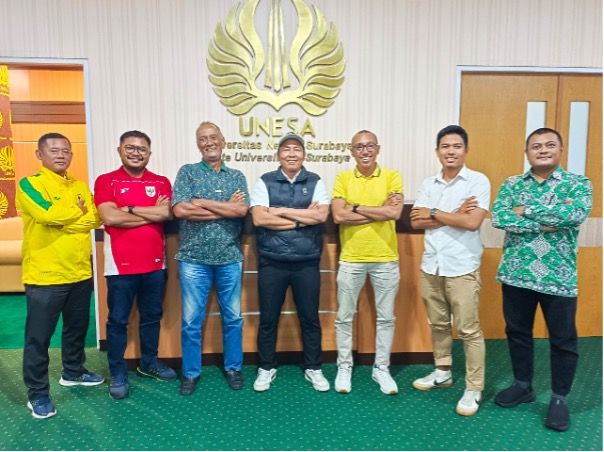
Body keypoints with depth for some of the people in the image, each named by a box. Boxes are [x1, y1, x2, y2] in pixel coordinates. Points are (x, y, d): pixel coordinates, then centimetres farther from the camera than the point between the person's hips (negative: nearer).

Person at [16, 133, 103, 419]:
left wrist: (61, 219, -14)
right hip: (45, 275, -6)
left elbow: (95, 219, -3)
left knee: (77, 328, 20)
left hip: (80, 272, 6)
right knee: (39, 337, 5)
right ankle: (37, 393, 20)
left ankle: (73, 372, 40)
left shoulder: (80, 186, 10)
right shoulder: (30, 184, -7)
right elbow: (48, 214, -24)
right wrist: (77, 210, -8)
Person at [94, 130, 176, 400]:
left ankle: (149, 363, 34)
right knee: (118, 320, 7)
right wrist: (152, 213, -10)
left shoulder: (161, 182, 6)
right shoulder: (105, 181, -1)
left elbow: (166, 213, -11)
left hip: (155, 263, 3)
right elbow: (110, 218, -16)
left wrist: (129, 208, -11)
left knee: (152, 317, 16)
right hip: (120, 265, -3)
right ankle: (118, 374, 23)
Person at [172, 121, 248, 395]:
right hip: (194, 259, -1)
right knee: (191, 320, 7)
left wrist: (201, 202, -12)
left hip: (230, 259, 2)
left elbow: (242, 211, -10)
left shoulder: (237, 176, 8)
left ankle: (233, 368, 29)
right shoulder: (187, 172, 2)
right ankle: (190, 373, 24)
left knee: (233, 318, 11)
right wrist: (226, 208, -11)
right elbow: (180, 210, -13)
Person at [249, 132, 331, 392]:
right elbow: (259, 218, -11)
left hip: (307, 263, 1)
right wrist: (304, 218, -10)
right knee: (268, 318, 10)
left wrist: (282, 210, -10)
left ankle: (313, 368, 28)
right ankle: (266, 368, 29)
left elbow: (321, 215, -10)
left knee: (310, 318, 11)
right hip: (271, 263, 0)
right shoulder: (264, 182, 2)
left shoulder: (315, 182, 6)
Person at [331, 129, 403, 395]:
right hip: (351, 259, 0)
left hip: (386, 259, 0)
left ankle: (381, 368, 29)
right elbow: (338, 216, -13)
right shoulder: (343, 178, 0)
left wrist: (356, 207, -12)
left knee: (386, 317, 11)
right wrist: (380, 211, -14)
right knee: (345, 317, 10)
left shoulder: (392, 176, 0)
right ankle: (344, 367, 28)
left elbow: (395, 213, -15)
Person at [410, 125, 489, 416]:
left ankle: (474, 389, 15)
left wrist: (434, 214, -9)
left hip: (462, 267, -5)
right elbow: (416, 221, -2)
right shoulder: (428, 184, 8)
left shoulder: (478, 181, -6)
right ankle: (442, 372, 34)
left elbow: (472, 222, -18)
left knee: (468, 330, 2)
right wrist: (453, 215, -12)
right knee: (438, 324, 17)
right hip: (431, 265, 5)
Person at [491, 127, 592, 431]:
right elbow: (499, 218, -13)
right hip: (516, 273, 3)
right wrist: (547, 221, -20)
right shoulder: (511, 185, 4)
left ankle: (559, 398, 29)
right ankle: (523, 385, 35)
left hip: (558, 276, -2)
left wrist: (527, 210, -16)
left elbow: (576, 214, -23)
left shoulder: (578, 183, -2)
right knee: (517, 332, 15)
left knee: (563, 340, 9)